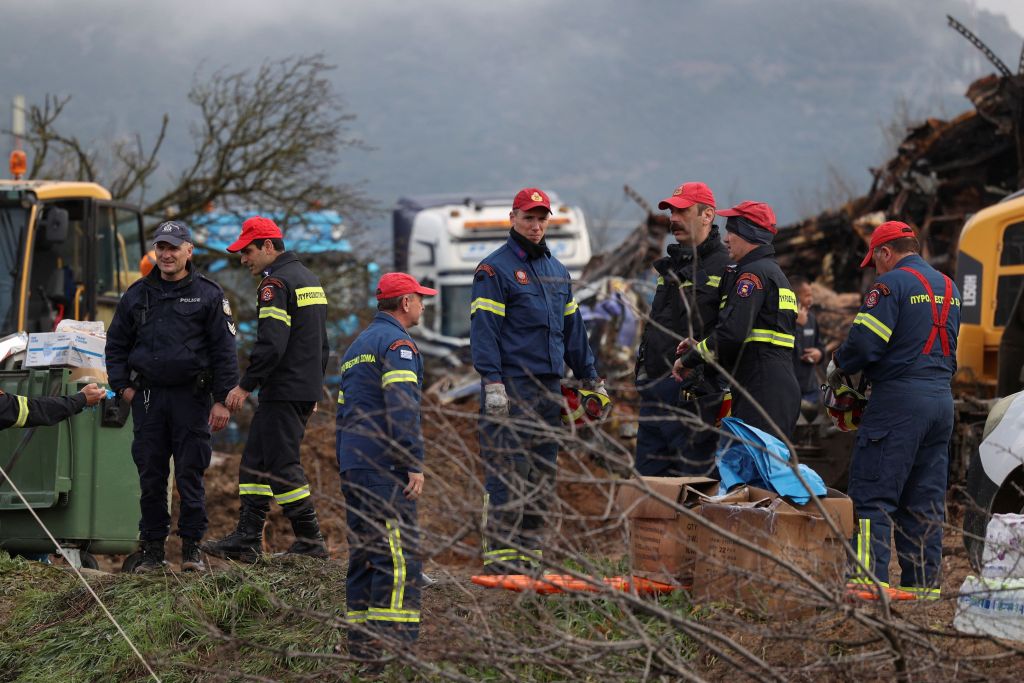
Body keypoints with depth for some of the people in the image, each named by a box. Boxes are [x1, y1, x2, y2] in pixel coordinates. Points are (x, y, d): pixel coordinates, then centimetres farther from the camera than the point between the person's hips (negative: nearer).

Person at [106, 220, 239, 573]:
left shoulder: (208, 294, 2)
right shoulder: (137, 294, 12)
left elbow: (225, 349, 0)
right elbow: (116, 343, 18)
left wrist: (222, 399, -6)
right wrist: (122, 385, 5)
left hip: (191, 396, -3)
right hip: (148, 397, 3)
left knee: (190, 475, -2)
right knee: (151, 476, 4)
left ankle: (192, 546, 7)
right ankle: (152, 548, 10)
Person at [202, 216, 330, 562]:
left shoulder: (275, 283, -14)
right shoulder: (309, 279, 18)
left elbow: (271, 343, -23)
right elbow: (322, 342, 23)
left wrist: (246, 385, -16)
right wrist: (314, 385, 25)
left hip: (283, 391, -10)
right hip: (306, 390, 10)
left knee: (281, 463, -5)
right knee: (255, 460, 11)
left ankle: (310, 540, -2)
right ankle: (247, 539, 9)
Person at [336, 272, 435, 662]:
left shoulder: (356, 347, 24)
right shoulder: (396, 343, -6)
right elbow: (402, 408, -17)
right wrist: (415, 464, -18)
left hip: (353, 466, 9)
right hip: (384, 465, -9)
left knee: (363, 555, 10)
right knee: (398, 556, -12)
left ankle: (361, 642, 8)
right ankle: (394, 642, -19)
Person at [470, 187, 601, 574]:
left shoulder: (557, 271, 19)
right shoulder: (495, 269, -3)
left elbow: (573, 328, 25)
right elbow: (483, 328, -10)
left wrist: (589, 378, 22)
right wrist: (492, 383, -19)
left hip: (548, 387, 7)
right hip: (510, 387, -7)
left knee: (543, 476, 8)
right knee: (508, 474, -10)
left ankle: (529, 552, 13)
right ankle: (500, 555, -9)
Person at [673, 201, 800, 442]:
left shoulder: (753, 273, -8)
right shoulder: (774, 273, 24)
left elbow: (732, 331, -19)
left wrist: (690, 360, -6)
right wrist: (700, 347, 16)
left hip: (763, 392, -10)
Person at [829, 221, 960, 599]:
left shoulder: (892, 284, -8)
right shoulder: (948, 288, 18)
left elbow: (864, 343, -15)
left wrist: (838, 367, 4)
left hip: (899, 398, -8)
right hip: (942, 398, 8)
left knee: (872, 494, -7)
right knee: (925, 499, 11)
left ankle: (869, 577, -14)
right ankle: (924, 582, 10)